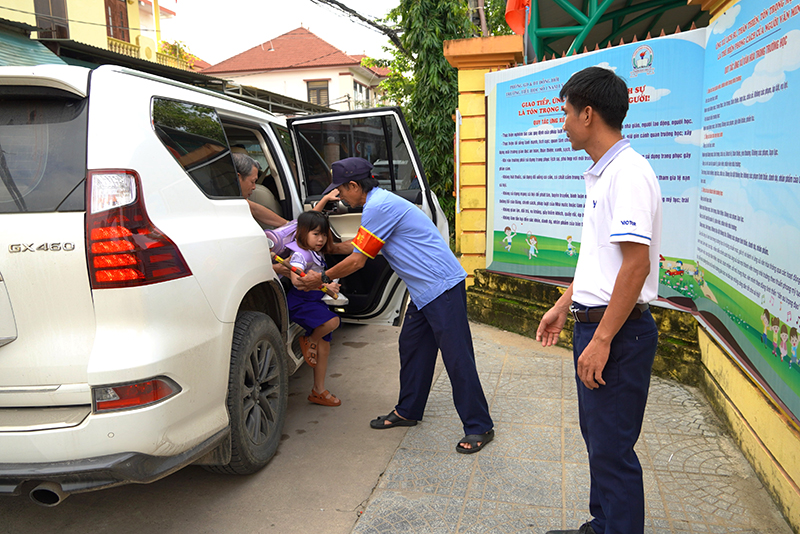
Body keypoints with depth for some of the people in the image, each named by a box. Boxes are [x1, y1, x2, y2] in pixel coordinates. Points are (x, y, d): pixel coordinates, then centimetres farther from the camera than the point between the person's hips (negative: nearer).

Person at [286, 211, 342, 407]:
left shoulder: (317, 254, 10)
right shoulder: (300, 254, -18)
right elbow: (296, 279, -35)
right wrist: (324, 285, -40)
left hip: (315, 302, 9)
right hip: (299, 303, -9)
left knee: (324, 347, 9)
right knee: (332, 321, -32)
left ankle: (319, 391, 20)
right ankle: (308, 341, -2)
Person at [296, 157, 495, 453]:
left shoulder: (379, 207, -16)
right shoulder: (382, 202, 17)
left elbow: (357, 260, -12)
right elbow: (357, 248, 27)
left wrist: (322, 278, 2)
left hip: (442, 287, -11)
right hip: (425, 290, 11)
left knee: (457, 357, -5)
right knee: (411, 348, 16)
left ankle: (479, 428, 5)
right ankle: (407, 411, 30)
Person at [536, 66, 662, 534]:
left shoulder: (629, 172, -18)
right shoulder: (602, 173, 14)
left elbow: (636, 265, -24)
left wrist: (602, 340, -23)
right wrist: (563, 306, 21)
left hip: (619, 330, -10)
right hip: (595, 323, 10)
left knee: (613, 448, 1)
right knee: (597, 437, 21)